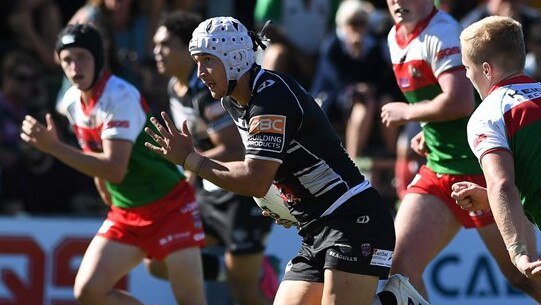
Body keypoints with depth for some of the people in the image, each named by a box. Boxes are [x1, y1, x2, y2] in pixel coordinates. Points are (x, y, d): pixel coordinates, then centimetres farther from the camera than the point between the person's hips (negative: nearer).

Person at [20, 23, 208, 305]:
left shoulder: (120, 97, -22)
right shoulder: (71, 102, 2)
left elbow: (115, 170, -30)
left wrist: (54, 147, -32)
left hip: (169, 206, -7)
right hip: (125, 214, 7)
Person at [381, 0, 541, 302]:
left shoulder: (442, 32, -16)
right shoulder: (395, 38, 12)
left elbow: (460, 101, -27)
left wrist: (407, 113, -12)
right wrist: (428, 132, 12)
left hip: (481, 168, -9)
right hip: (438, 170, 9)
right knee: (400, 264, -3)